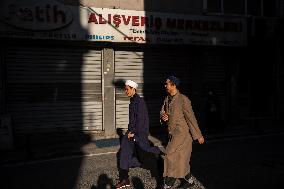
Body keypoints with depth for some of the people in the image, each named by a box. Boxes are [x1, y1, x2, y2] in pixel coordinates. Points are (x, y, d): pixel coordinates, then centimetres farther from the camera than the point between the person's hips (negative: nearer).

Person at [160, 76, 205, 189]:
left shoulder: (183, 99, -17)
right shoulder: (167, 99, 6)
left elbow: (191, 118, -15)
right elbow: (162, 111, 15)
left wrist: (198, 136, -11)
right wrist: (163, 116, -11)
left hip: (183, 134, -8)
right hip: (173, 134, 8)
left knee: (171, 157, -8)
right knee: (181, 159, 16)